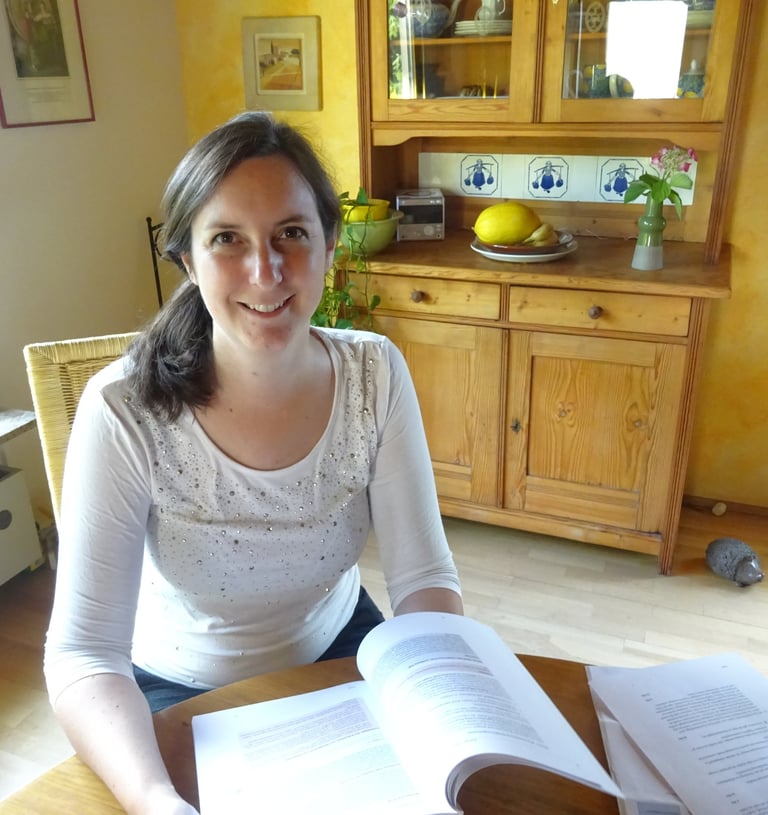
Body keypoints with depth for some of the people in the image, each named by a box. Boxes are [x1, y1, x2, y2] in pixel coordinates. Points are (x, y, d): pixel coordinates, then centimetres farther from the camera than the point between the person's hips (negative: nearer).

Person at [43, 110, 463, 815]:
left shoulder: (375, 375, -17)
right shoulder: (126, 410, -25)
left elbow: (423, 578, -14)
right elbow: (83, 652, -25)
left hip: (340, 651, 2)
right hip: (182, 693, -1)